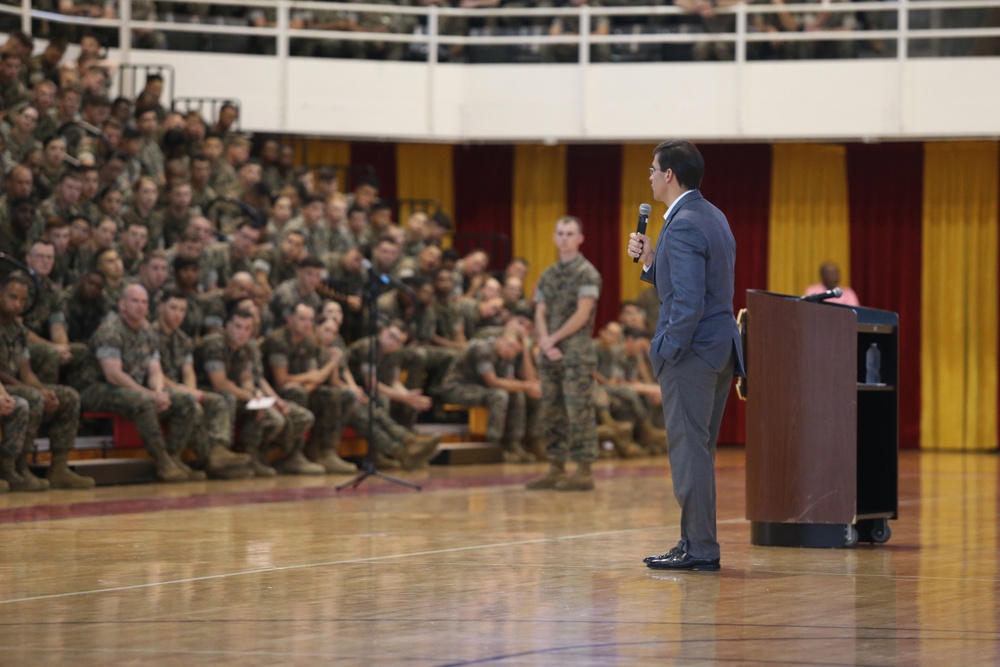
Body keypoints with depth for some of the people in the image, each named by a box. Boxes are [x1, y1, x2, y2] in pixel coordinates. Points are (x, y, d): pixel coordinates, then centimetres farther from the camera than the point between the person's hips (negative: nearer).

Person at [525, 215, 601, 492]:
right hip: (550, 354, 7)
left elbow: (582, 314, -11)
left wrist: (554, 338, -9)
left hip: (577, 353, -7)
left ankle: (584, 471, -7)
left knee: (579, 412, -8)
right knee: (552, 413, 7)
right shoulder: (548, 275, 15)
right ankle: (556, 469, 12)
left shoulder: (586, 273, -3)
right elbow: (540, 314, 10)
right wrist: (544, 340, -8)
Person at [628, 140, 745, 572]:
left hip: (692, 351, -10)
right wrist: (651, 261, 9)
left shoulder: (683, 226, -17)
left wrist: (668, 353, -16)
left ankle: (700, 549, -4)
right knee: (698, 451, 15)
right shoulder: (713, 216, 15)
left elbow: (688, 301, -23)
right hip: (722, 349, 10)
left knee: (689, 450, -5)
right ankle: (697, 543, 19)